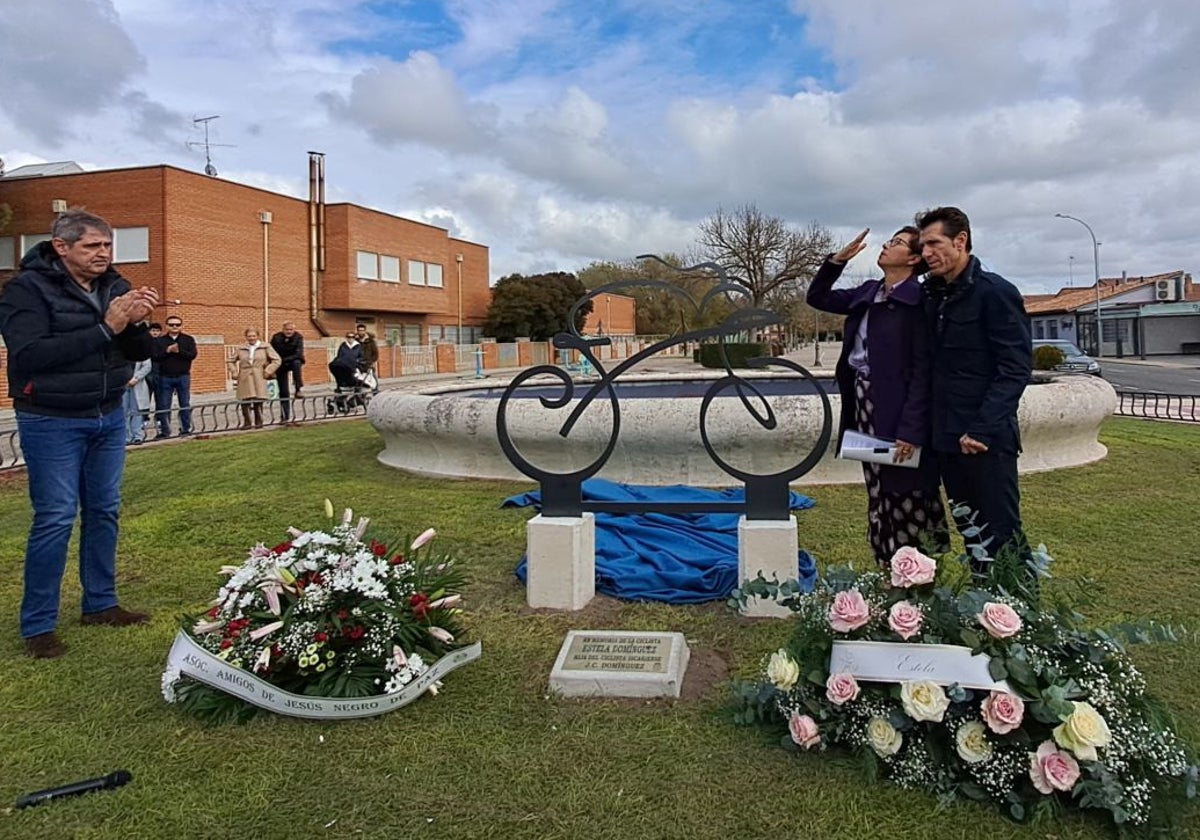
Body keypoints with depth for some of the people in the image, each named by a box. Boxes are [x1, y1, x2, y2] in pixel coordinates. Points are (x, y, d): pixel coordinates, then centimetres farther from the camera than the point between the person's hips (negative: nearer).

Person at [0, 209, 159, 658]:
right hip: (52, 423, -6)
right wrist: (104, 329, -28)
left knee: (104, 512, 11)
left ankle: (100, 604, 25)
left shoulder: (115, 286, 4)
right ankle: (37, 625, 6)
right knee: (55, 519, -5)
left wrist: (136, 324, -18)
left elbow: (140, 353, 5)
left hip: (109, 417, 6)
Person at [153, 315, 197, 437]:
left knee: (185, 404, 3)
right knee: (164, 406, 2)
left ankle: (186, 429, 9)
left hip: (183, 376, 0)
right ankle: (164, 431, 9)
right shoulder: (160, 341, 6)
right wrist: (167, 351, -17)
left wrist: (179, 351, -20)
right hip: (165, 377, 1)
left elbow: (193, 355, -8)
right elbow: (155, 357, -4)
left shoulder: (188, 339, 4)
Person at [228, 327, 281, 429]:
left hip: (259, 378, -2)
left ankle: (258, 422, 6)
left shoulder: (265, 347, 6)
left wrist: (268, 371, -7)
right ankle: (246, 422, 5)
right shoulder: (241, 349, 13)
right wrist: (234, 373, 8)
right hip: (245, 380, 2)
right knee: (244, 401, -5)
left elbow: (276, 360, 1)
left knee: (258, 401, -6)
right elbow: (231, 361, 23)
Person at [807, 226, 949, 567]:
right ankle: (888, 574, 25)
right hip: (864, 401, 8)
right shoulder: (868, 293, 12)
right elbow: (818, 297, 21)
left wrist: (911, 429, -21)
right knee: (880, 495, 14)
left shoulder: (918, 300, -11)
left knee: (906, 498, 0)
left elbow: (922, 369, -16)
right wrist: (839, 258, 7)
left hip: (899, 408, -8)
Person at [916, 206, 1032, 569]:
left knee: (1001, 535, -1)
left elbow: (1015, 368, -13)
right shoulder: (932, 296, 12)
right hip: (946, 438, 7)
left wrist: (982, 429, -19)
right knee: (969, 531, 14)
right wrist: (932, 427, 5)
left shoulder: (996, 292, -8)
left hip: (987, 440, -7)